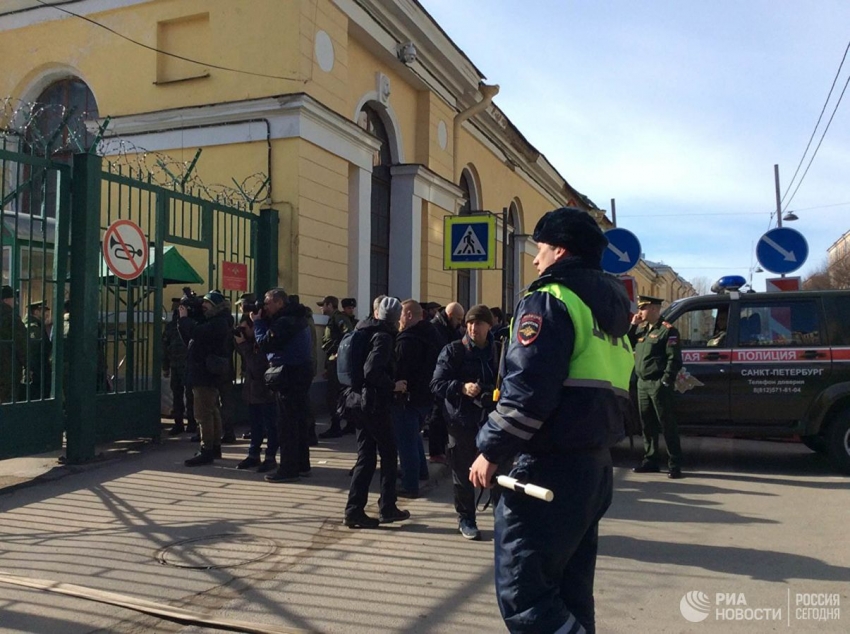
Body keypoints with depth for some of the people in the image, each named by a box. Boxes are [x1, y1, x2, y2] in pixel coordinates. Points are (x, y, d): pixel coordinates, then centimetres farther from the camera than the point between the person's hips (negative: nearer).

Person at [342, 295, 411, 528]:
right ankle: (387, 508, 14)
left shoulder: (362, 332, 13)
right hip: (374, 404, -8)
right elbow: (372, 371, -24)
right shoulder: (383, 336, -13)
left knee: (366, 456, 11)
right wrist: (393, 385, -12)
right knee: (389, 454, 7)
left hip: (356, 401, 8)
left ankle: (354, 510, 9)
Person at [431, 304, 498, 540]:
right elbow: (436, 384, -9)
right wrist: (462, 387, -24)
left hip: (492, 419, 3)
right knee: (463, 473, 6)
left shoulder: (496, 351, 8)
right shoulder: (453, 351, -4)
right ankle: (466, 520, 23)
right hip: (462, 420, -3)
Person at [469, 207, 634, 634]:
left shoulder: (550, 300, -10)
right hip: (595, 466, 10)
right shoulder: (609, 311, 19)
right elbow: (611, 393, 18)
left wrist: (491, 452, -11)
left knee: (522, 593, -5)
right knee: (569, 591, 17)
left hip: (550, 469, -10)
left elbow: (526, 390, -20)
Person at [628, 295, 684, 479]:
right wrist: (632, 325, 4)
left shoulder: (667, 330, -8)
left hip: (658, 384, -8)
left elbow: (674, 359, -13)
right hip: (642, 383, 8)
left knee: (667, 425, -3)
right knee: (647, 424, 12)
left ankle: (674, 465, 2)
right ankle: (650, 460, 21)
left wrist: (665, 381, -18)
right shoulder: (641, 329, 16)